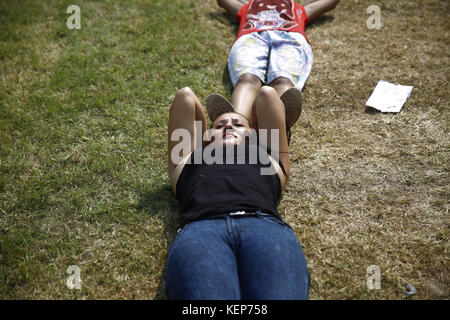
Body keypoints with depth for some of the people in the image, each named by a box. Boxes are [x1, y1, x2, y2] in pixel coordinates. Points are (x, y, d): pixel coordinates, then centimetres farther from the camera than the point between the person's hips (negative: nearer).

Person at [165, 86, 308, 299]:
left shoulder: (268, 156, 41)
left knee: (279, 293, -35)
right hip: (200, 227, 0)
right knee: (207, 293, -37)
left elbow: (266, 94, 52)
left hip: (266, 225, 1)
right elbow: (185, 97, 53)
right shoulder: (190, 159, 40)